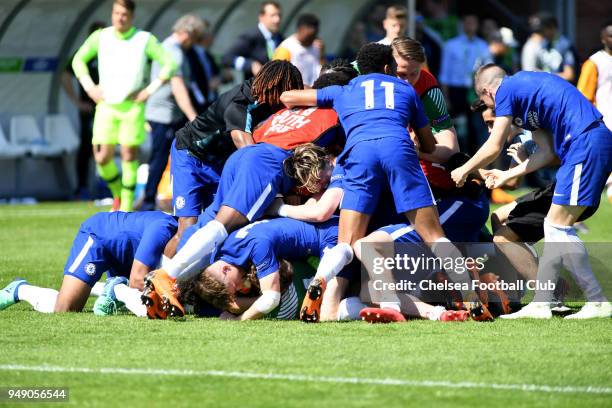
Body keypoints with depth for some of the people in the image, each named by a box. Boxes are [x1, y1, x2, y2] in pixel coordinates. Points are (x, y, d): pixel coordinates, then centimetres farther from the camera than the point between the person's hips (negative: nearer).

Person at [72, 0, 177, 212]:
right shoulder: (100, 37, 3)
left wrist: (150, 90, -9)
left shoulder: (145, 40, -4)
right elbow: (78, 60, 17)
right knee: (103, 158, -3)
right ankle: (117, 194, 23)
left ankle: (127, 206, 7)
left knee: (129, 155, -2)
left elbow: (169, 64, -3)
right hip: (106, 105, 2)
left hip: (133, 105, -2)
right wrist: (89, 87, 6)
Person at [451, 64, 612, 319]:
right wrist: (508, 175, 30)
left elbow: (494, 147, -2)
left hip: (585, 143, -10)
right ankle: (541, 303, 14)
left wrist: (464, 171, 14)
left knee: (558, 227, -8)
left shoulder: (505, 90, -2)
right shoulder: (526, 87, 25)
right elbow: (547, 152, 22)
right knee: (554, 226, 13)